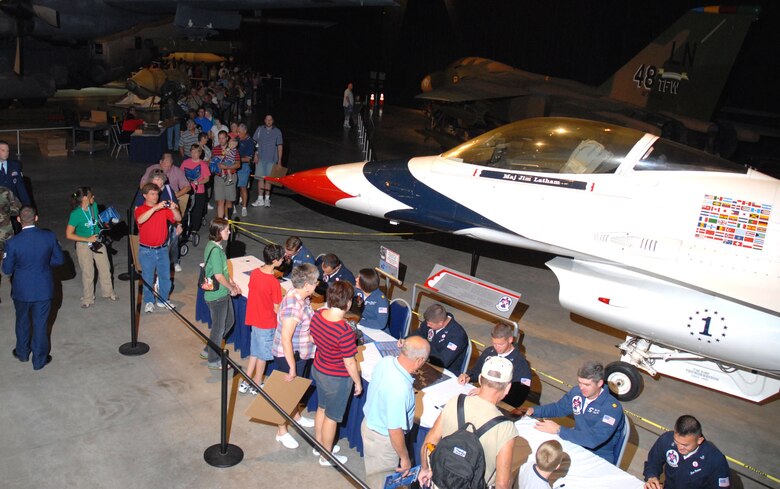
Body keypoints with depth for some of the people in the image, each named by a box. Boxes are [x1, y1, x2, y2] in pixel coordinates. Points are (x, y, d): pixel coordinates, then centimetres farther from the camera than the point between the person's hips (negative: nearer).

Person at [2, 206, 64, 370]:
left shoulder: (13, 243, -19)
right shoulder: (49, 236, -15)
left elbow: (7, 269, -8)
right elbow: (59, 260, -3)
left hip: (22, 290, 0)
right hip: (44, 289, 0)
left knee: (22, 322, 23)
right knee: (40, 324, 13)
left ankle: (22, 352, 44)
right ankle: (39, 359, 23)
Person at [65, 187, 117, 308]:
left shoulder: (94, 206, -8)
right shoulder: (76, 214, -23)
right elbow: (69, 235, -21)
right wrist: (88, 239, -22)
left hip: (97, 241, 5)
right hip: (83, 245, -5)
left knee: (105, 268, 13)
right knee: (88, 272, 4)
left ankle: (108, 292, 33)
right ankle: (88, 299, 22)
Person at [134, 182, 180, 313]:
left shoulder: (163, 208, 3)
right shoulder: (140, 209, -7)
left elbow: (178, 218, -4)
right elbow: (140, 220, -30)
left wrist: (173, 209, -24)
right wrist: (155, 208, -38)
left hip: (162, 249, 4)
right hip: (147, 250, -3)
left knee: (165, 276, 11)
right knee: (148, 278, 5)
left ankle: (163, 300, 27)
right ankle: (149, 302, 20)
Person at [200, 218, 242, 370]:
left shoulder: (216, 246, 5)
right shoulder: (215, 250, -26)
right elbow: (219, 276, -26)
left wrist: (232, 283, 8)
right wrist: (232, 288, -11)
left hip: (223, 293, 10)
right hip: (216, 296, -10)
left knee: (229, 321, 23)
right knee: (219, 328, 7)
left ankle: (209, 350, 37)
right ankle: (213, 360, 26)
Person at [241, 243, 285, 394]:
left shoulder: (254, 273, -6)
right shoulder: (274, 282, -27)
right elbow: (277, 309, -20)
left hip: (254, 319, 7)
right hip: (267, 324, -7)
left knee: (254, 352, 22)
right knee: (262, 356, 13)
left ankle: (246, 383, 31)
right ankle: (256, 385, 29)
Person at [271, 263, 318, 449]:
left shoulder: (302, 297, -4)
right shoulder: (293, 306, -33)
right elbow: (285, 339, -31)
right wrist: (292, 367, -25)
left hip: (300, 354, 9)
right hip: (288, 356, -9)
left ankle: (296, 416, 50)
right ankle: (281, 432, 28)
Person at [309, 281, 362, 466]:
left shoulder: (318, 315, -14)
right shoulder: (345, 331, -35)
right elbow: (350, 362, -23)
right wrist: (358, 382, -8)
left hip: (318, 369, 7)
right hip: (337, 379, -7)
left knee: (321, 408, 27)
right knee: (331, 417, 14)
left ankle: (319, 444, 48)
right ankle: (326, 456, 35)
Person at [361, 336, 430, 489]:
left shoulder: (386, 361, -16)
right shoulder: (400, 390, -40)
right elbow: (395, 431, -30)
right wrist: (405, 458, -14)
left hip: (370, 422, 7)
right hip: (382, 438, -7)